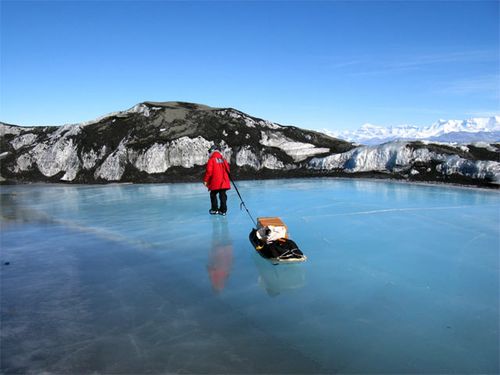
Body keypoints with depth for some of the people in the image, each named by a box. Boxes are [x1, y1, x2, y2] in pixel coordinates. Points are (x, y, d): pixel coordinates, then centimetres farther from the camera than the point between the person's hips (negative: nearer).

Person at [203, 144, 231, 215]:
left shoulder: (211, 160, -7)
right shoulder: (223, 159, 10)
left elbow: (209, 171, -12)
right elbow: (227, 169, 12)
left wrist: (205, 180, -3)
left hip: (215, 182, -5)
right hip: (224, 182, 5)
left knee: (213, 195, 11)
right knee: (223, 195, 8)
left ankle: (215, 209, 12)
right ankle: (223, 210, 9)